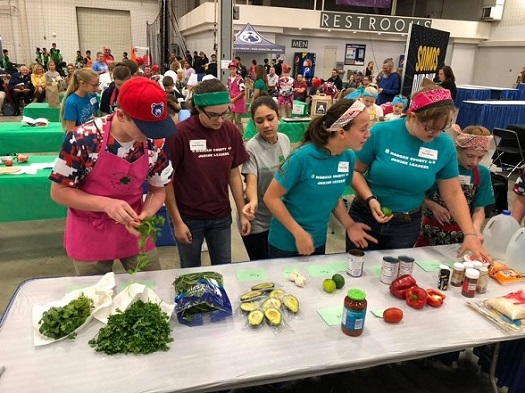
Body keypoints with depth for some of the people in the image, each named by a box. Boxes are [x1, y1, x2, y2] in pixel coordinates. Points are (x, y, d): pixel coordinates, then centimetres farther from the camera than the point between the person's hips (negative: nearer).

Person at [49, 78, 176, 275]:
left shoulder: (154, 144, -13)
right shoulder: (83, 139, -23)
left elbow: (158, 190, 0)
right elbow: (59, 191, -14)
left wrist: (144, 215, -20)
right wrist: (106, 204, -28)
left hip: (134, 231, 3)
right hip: (91, 236, -2)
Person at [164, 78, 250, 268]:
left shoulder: (231, 131, -5)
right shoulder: (179, 133, -17)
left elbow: (234, 174, 4)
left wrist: (242, 213, 2)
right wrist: (177, 222, -11)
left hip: (221, 217, 3)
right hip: (188, 217, -3)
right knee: (191, 271, 15)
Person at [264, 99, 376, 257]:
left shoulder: (349, 157, -8)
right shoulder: (303, 157, -26)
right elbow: (271, 197, -19)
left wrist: (349, 225, -7)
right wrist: (299, 233, -20)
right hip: (286, 242, -5)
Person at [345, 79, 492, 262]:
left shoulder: (445, 145, -10)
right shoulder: (381, 132, -18)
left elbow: (453, 193, -2)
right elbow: (356, 171, -8)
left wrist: (470, 234, -9)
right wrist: (370, 199, -23)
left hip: (407, 225, 2)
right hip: (366, 216, -1)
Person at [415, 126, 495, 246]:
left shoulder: (483, 173, -3)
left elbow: (479, 209, 0)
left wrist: (475, 229, -18)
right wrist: (433, 205, -23)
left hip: (460, 235, 2)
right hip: (431, 231, -2)